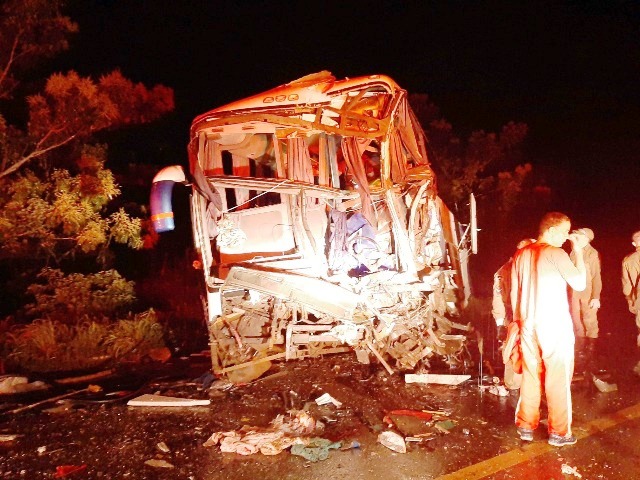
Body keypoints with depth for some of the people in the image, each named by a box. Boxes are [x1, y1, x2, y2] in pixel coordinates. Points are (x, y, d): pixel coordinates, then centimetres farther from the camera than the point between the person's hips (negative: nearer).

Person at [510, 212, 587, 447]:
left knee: (530, 375, 14)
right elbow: (580, 283, -13)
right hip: (555, 326, -6)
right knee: (558, 379, 4)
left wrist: (518, 321, 18)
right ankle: (559, 432, 13)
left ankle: (526, 426, 21)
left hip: (529, 324, 6)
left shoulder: (521, 255, 6)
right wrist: (578, 251, -5)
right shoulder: (556, 254, -12)